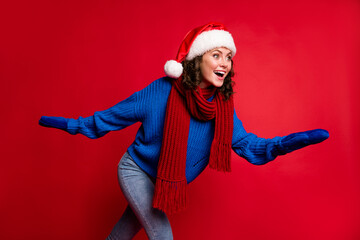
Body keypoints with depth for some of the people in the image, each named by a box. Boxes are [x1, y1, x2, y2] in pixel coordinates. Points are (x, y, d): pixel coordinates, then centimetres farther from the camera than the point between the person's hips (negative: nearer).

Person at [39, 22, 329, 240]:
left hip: (167, 184, 5)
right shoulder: (161, 91, -23)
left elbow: (247, 145, -10)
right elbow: (114, 115, -12)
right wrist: (72, 124, -7)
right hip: (135, 171, -4)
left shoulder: (223, 107, -12)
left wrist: (289, 142, -24)